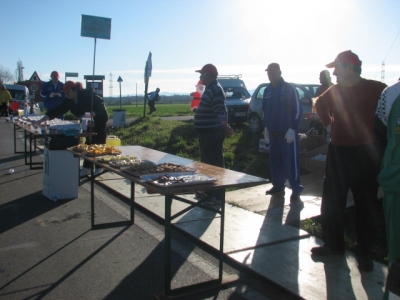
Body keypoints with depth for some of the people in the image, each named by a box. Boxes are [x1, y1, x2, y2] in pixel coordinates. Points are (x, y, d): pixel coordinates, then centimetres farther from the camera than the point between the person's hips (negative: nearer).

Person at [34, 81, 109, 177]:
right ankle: (87, 167, 8)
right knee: (89, 143, 4)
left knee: (99, 143, -4)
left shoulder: (87, 94, -24)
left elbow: (100, 105, -25)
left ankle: (99, 167, 5)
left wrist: (90, 115, -36)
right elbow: (57, 110, -9)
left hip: (100, 119, -7)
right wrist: (41, 120, -17)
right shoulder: (69, 101, -5)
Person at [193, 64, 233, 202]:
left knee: (215, 163, -4)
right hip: (207, 132, 11)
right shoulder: (210, 89, 16)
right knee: (207, 162, 17)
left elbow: (221, 111, -28)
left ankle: (217, 194, 4)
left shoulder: (215, 90, -17)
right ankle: (209, 190, 28)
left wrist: (225, 126, -38)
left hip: (212, 133, -11)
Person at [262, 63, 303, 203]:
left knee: (291, 161, -6)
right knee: (275, 160, 12)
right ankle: (278, 185, 24)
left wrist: (292, 129, -16)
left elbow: (297, 109, -11)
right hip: (273, 132, 7)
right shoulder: (267, 90, 12)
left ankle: (296, 190, 0)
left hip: (287, 132, -6)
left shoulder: (289, 88, -8)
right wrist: (266, 127, 16)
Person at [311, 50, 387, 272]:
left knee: (365, 205, 6)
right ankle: (333, 244, 26)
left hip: (365, 154, -5)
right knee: (331, 203, 10)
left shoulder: (376, 89, -11)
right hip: (337, 152, 5)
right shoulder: (334, 91, 4)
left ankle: (364, 253, 19)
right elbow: (320, 104, 24)